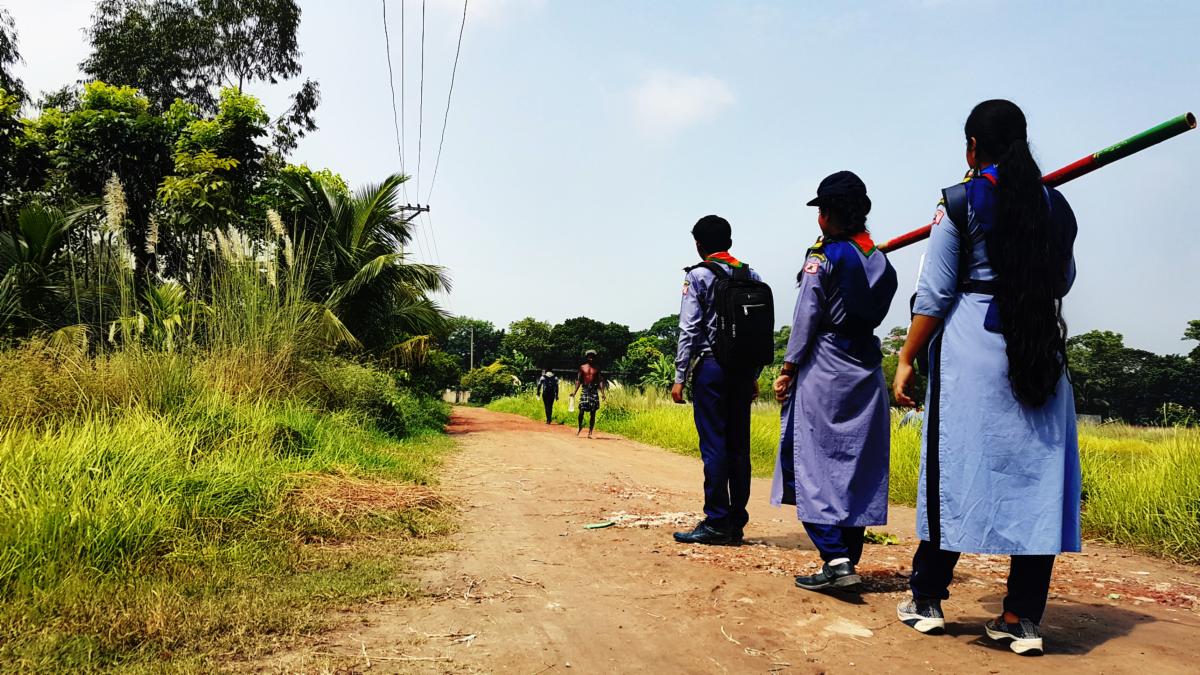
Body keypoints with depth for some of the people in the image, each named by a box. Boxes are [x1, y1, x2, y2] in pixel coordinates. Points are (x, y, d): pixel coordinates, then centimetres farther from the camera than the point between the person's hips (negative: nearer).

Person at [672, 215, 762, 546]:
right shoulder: (752, 277, 12)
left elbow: (689, 329, -9)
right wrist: (754, 375, 17)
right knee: (739, 444, 8)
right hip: (743, 369, 6)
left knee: (714, 444, -4)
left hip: (711, 366, -5)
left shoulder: (698, 276, -3)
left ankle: (717, 522, -3)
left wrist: (680, 377, -6)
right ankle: (737, 523, 12)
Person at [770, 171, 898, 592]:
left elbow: (806, 317, -11)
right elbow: (876, 314, 11)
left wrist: (788, 368, -7)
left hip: (823, 368, -6)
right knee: (858, 467, 9)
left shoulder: (824, 256, -7)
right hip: (867, 370, 7)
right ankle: (848, 559, 14)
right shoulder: (881, 261, 12)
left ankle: (836, 559, -13)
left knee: (813, 463, -4)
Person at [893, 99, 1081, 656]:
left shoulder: (960, 202, -3)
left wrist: (907, 360, -2)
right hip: (1040, 356, 4)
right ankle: (1022, 618, 8)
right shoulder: (1056, 206, 11)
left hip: (969, 349, -4)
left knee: (952, 473, 3)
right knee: (1036, 476, 5)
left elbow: (934, 295, -7)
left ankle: (927, 600, 13)